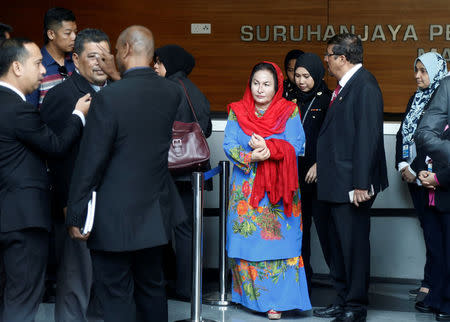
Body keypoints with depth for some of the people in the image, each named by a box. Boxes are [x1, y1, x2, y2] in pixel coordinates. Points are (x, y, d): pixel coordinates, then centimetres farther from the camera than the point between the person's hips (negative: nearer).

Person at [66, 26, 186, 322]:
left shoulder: (109, 97, -20)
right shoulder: (174, 93, -3)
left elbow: (91, 161, -17)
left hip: (115, 216, -6)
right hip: (156, 213, 6)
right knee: (152, 288, 21)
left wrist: (76, 215, -10)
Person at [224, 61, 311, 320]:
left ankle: (276, 301, -2)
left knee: (277, 240, -5)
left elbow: (295, 145, -7)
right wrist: (251, 157, -21)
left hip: (277, 191, -2)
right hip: (246, 190, 2)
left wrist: (268, 148, -23)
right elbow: (229, 145, -2)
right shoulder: (238, 112, 8)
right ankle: (250, 293, 14)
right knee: (247, 240, 1)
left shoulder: (289, 112, 4)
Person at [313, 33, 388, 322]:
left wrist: (361, 185, -23)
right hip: (337, 185, 10)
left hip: (352, 185, -10)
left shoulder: (365, 86, -16)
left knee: (354, 245, -2)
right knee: (338, 244, 17)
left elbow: (368, 137, -21)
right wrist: (322, 164, 16)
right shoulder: (344, 86, 14)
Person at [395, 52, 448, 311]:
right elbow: (403, 133, 15)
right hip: (414, 175, 8)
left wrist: (416, 170, -13)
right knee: (428, 229, 9)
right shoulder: (416, 99, 16)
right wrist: (403, 165, 1)